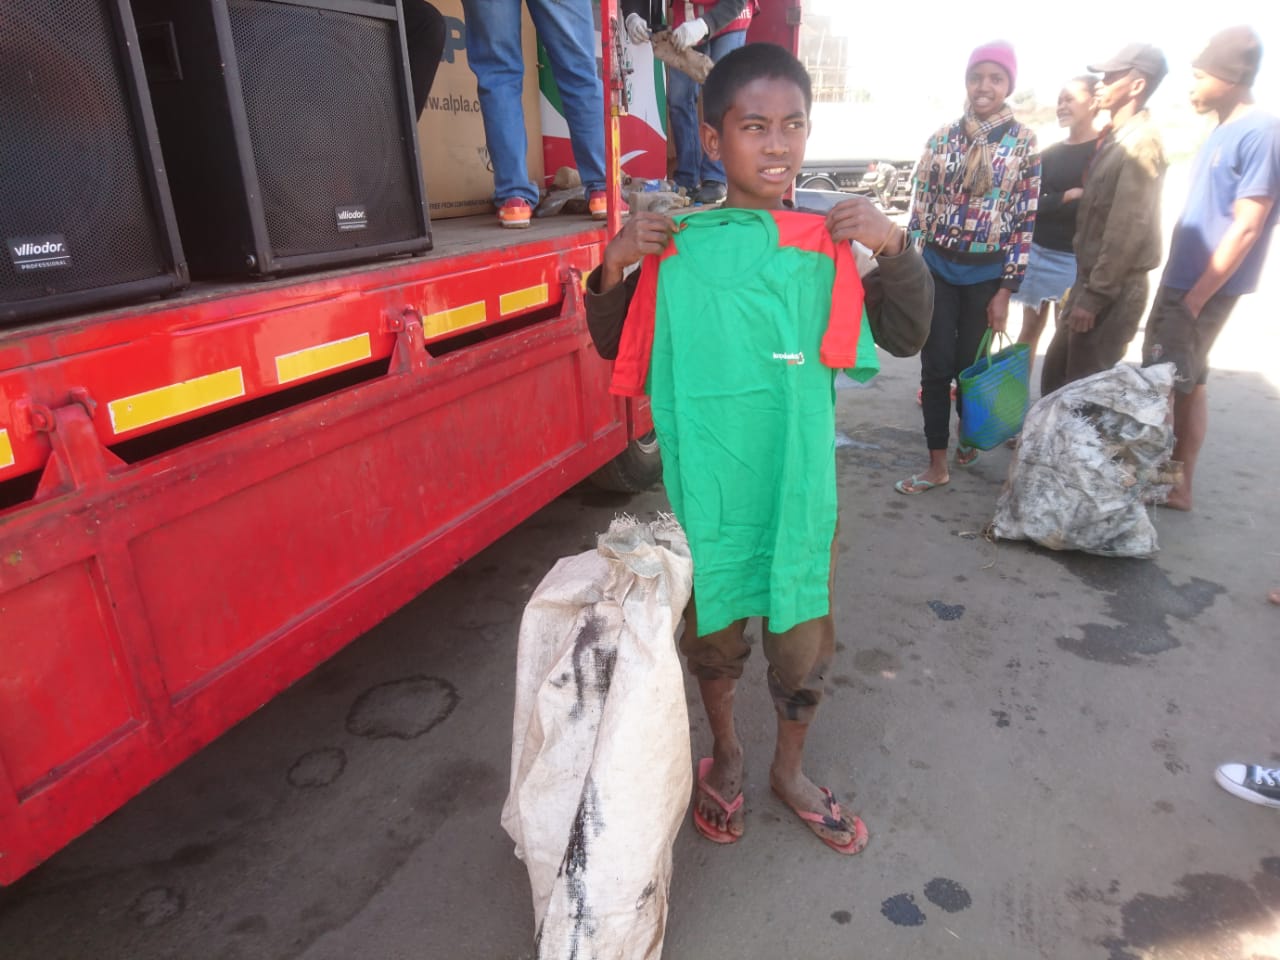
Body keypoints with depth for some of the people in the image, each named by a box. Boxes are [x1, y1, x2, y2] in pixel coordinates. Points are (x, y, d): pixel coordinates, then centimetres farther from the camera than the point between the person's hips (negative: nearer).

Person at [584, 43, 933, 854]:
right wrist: (615, 270, -15)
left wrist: (894, 247, -15)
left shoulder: (828, 246, -4)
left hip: (800, 482, 1)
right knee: (713, 632, 18)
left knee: (804, 641, 15)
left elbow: (907, 335, 0)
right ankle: (726, 754, 47)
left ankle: (790, 770, 44)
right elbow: (617, 348, 2)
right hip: (708, 485, -1)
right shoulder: (676, 249, -6)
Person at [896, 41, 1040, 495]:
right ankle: (937, 463, 10)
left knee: (970, 363, 10)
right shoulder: (942, 137, 2)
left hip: (986, 274, -1)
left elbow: (1026, 220, -3)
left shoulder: (1024, 142, -2)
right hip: (936, 267, 1)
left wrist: (1006, 290, -7)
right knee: (935, 365, 0)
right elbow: (920, 205, 4)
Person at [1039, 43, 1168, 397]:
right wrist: (1085, 286, 16)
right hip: (1091, 278, 9)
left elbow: (1126, 230, -21)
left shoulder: (1140, 143, -16)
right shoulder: (1114, 136, 13)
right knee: (1055, 374, 16)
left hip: (1113, 289, -9)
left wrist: (1095, 295, -20)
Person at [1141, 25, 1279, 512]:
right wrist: (1180, 287, 15)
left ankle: (1174, 484, 10)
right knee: (1185, 382, 12)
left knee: (1172, 385, -2)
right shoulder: (1224, 130, 12)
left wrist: (1196, 297, -20)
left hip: (1205, 288, -9)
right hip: (1181, 279, 9)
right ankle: (1173, 479, 22)